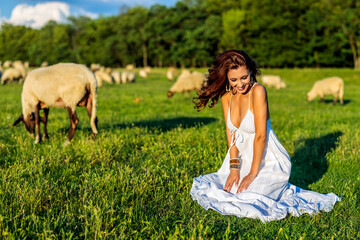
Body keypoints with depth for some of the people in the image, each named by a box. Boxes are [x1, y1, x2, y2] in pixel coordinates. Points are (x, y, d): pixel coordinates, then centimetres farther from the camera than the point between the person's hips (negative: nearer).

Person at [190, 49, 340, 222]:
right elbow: (231, 134, -2)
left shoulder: (258, 91, -20)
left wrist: (253, 173, -20)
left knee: (242, 198, -21)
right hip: (244, 158, 6)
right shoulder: (226, 97, 0)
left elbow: (261, 135, -21)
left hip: (269, 161, -6)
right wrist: (233, 169, -13)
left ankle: (284, 190, 8)